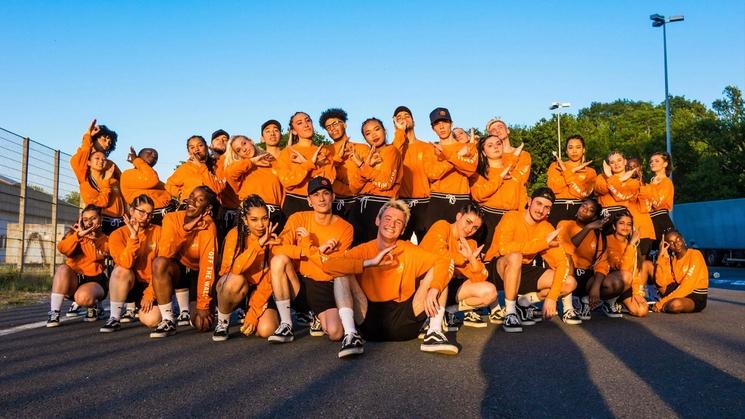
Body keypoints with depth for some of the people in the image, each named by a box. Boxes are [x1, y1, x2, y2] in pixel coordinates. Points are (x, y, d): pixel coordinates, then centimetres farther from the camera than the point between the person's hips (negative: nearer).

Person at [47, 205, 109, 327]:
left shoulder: (105, 239, 4)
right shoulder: (74, 233, 10)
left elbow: (95, 255, -18)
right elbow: (62, 249, -13)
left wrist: (88, 237, -12)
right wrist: (79, 234, -23)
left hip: (95, 280, -2)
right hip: (73, 280, 3)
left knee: (83, 296, -35)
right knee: (63, 269, -30)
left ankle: (96, 307, 2)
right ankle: (54, 313, -26)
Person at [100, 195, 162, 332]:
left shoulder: (158, 232, -3)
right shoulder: (118, 234, -4)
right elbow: (125, 264, -22)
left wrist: (150, 294, -13)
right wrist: (133, 236, -26)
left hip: (150, 285, 0)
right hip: (126, 286, 0)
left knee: (152, 320, -25)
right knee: (121, 270, -33)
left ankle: (139, 309, 15)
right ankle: (114, 318, -18)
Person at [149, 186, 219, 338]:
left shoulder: (208, 227, -22)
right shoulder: (172, 218, -13)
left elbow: (208, 267, -25)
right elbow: (163, 254, -25)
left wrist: (203, 306, -27)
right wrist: (186, 229, -31)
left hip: (199, 273, -2)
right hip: (179, 269, 2)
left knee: (202, 324, -20)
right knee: (159, 263, -32)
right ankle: (168, 320, -20)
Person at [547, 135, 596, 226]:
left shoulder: (590, 172, 12)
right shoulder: (555, 166, 12)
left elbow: (582, 193, -6)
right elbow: (554, 188, -6)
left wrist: (565, 171, -2)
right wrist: (573, 171, -2)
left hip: (579, 210, 0)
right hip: (557, 209, 0)